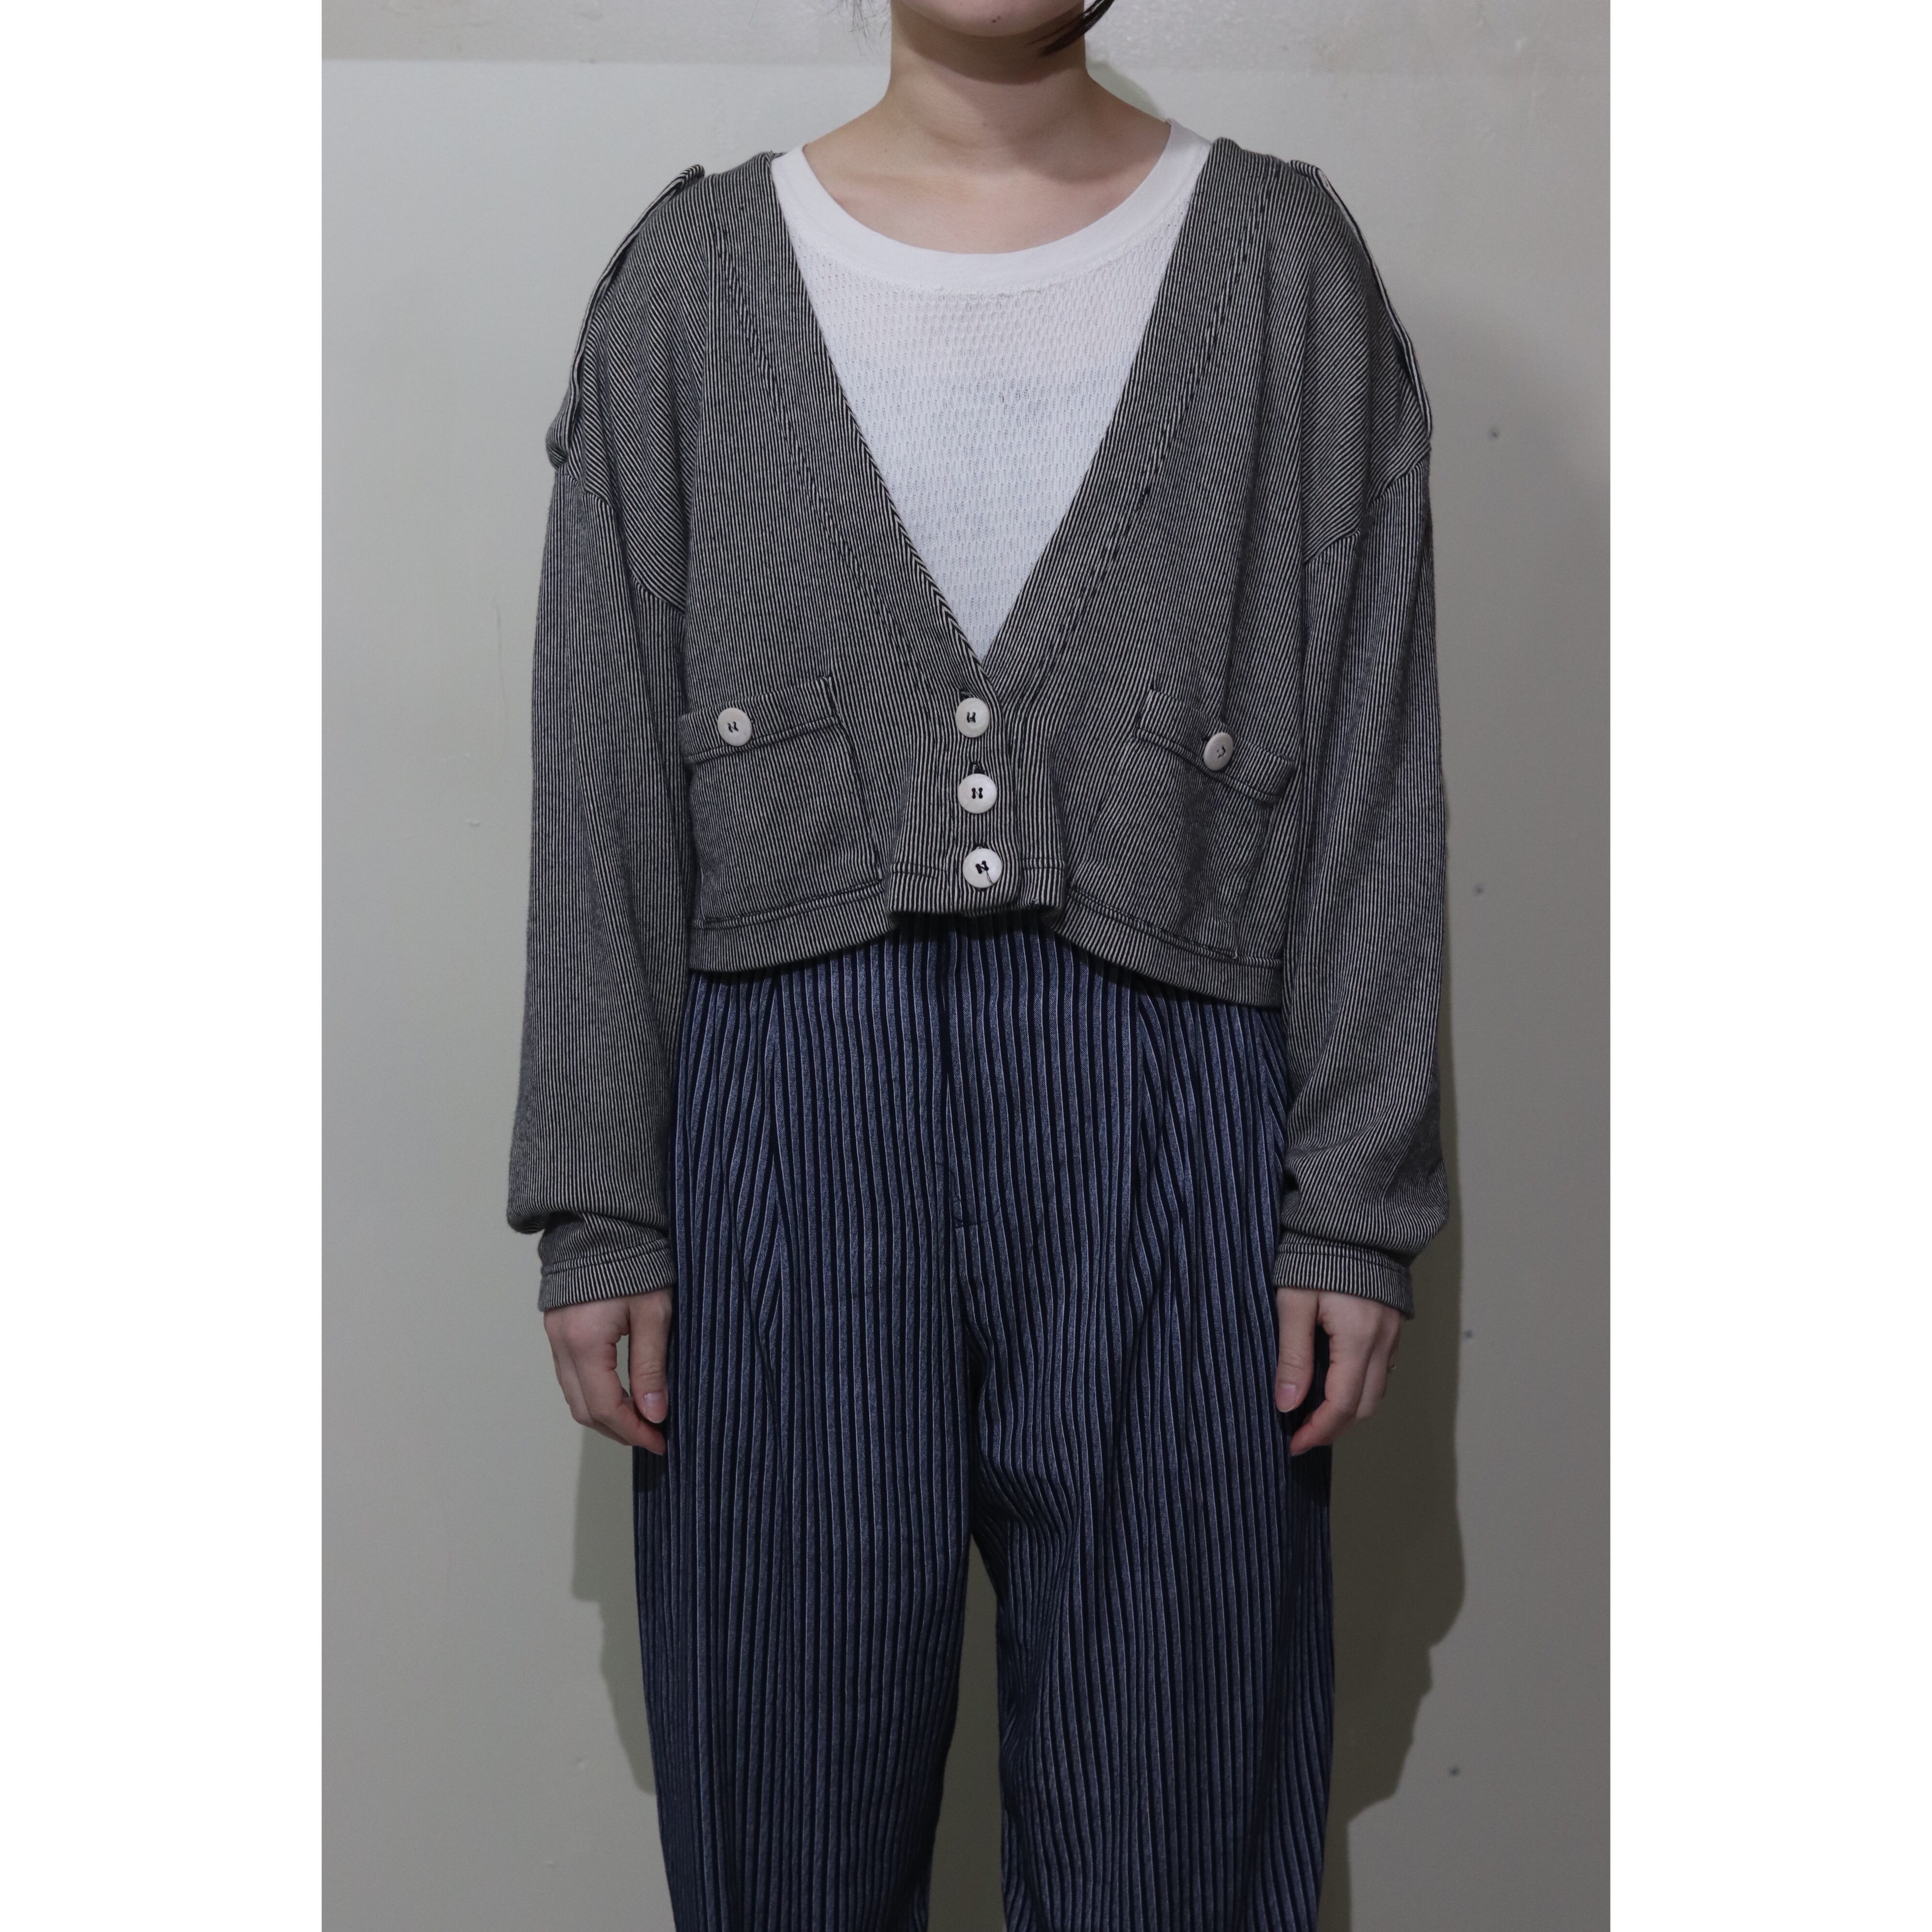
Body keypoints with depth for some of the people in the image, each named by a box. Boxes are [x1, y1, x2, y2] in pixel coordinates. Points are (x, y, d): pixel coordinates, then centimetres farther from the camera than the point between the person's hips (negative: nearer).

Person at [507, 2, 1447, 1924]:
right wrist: (597, 1214, 0)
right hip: (786, 1111, 1)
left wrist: (1356, 1203, -3)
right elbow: (606, 780, 4)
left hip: (1163, 1115, 0)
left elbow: (1372, 774, 2)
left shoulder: (1281, 259, 5)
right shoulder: (696, 273, 6)